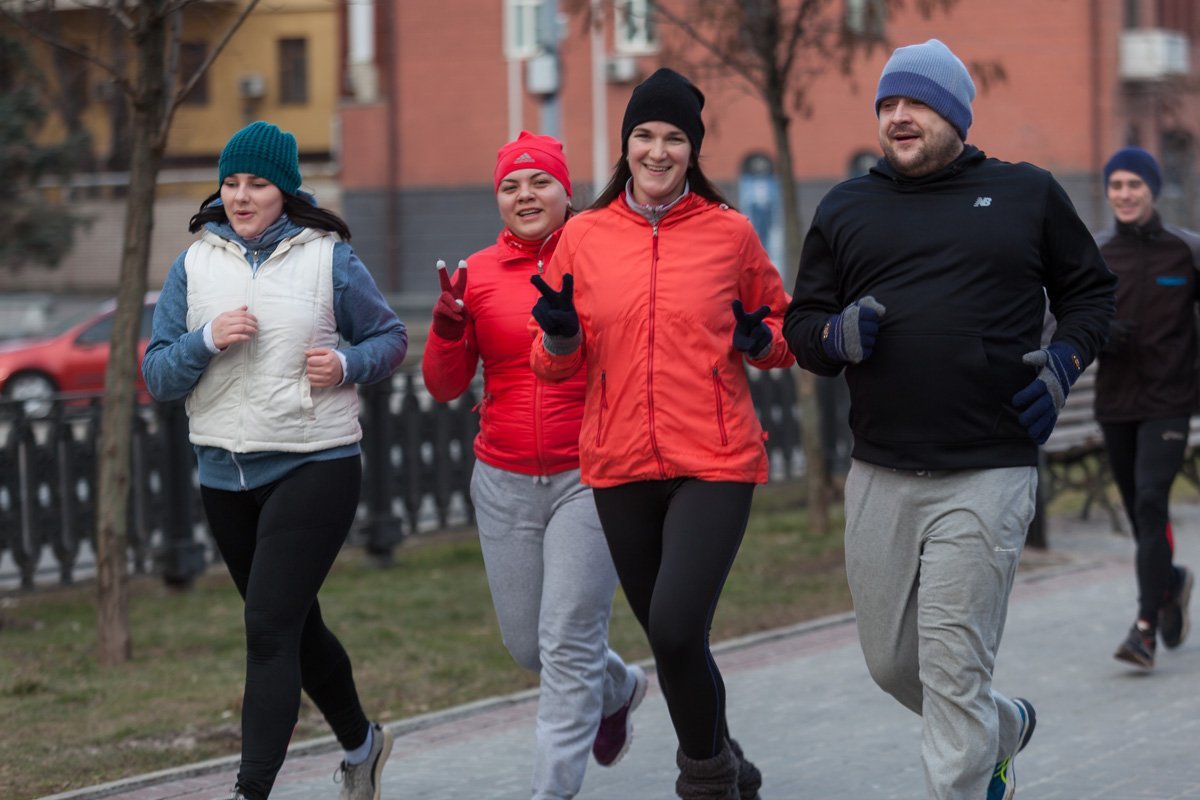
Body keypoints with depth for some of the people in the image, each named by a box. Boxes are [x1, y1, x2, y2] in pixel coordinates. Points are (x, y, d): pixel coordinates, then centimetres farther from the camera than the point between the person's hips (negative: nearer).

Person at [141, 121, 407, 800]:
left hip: (315, 468, -5)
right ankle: (361, 744, 41)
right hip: (226, 473, 5)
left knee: (270, 629, -15)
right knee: (295, 625, 19)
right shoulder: (194, 265, 5)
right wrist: (206, 340, -16)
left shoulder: (328, 258, -4)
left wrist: (347, 364, -14)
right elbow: (157, 377, 2)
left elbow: (391, 338, 5)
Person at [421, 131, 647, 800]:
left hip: (588, 477, -4)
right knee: (526, 641, 13)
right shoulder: (477, 274, 3)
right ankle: (619, 687, 43)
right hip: (505, 481, 4)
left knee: (569, 642, -8)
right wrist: (448, 326, -14)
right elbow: (445, 386, 4)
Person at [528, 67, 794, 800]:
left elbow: (782, 320, 14)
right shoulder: (584, 237, 3)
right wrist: (560, 335, -12)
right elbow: (559, 366, 9)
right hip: (621, 465, 3)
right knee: (669, 637, 14)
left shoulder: (730, 232, -1)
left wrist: (763, 341, -8)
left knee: (676, 630, -17)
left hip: (715, 463, -3)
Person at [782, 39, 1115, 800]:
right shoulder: (845, 209, 12)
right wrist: (836, 335, -8)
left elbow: (1090, 288, 15)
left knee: (953, 668, -8)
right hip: (879, 477, 4)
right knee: (891, 664, 12)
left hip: (987, 478, -4)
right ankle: (1005, 725, 40)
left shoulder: (1028, 194, 5)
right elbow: (802, 324, 15)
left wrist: (1066, 359, -3)